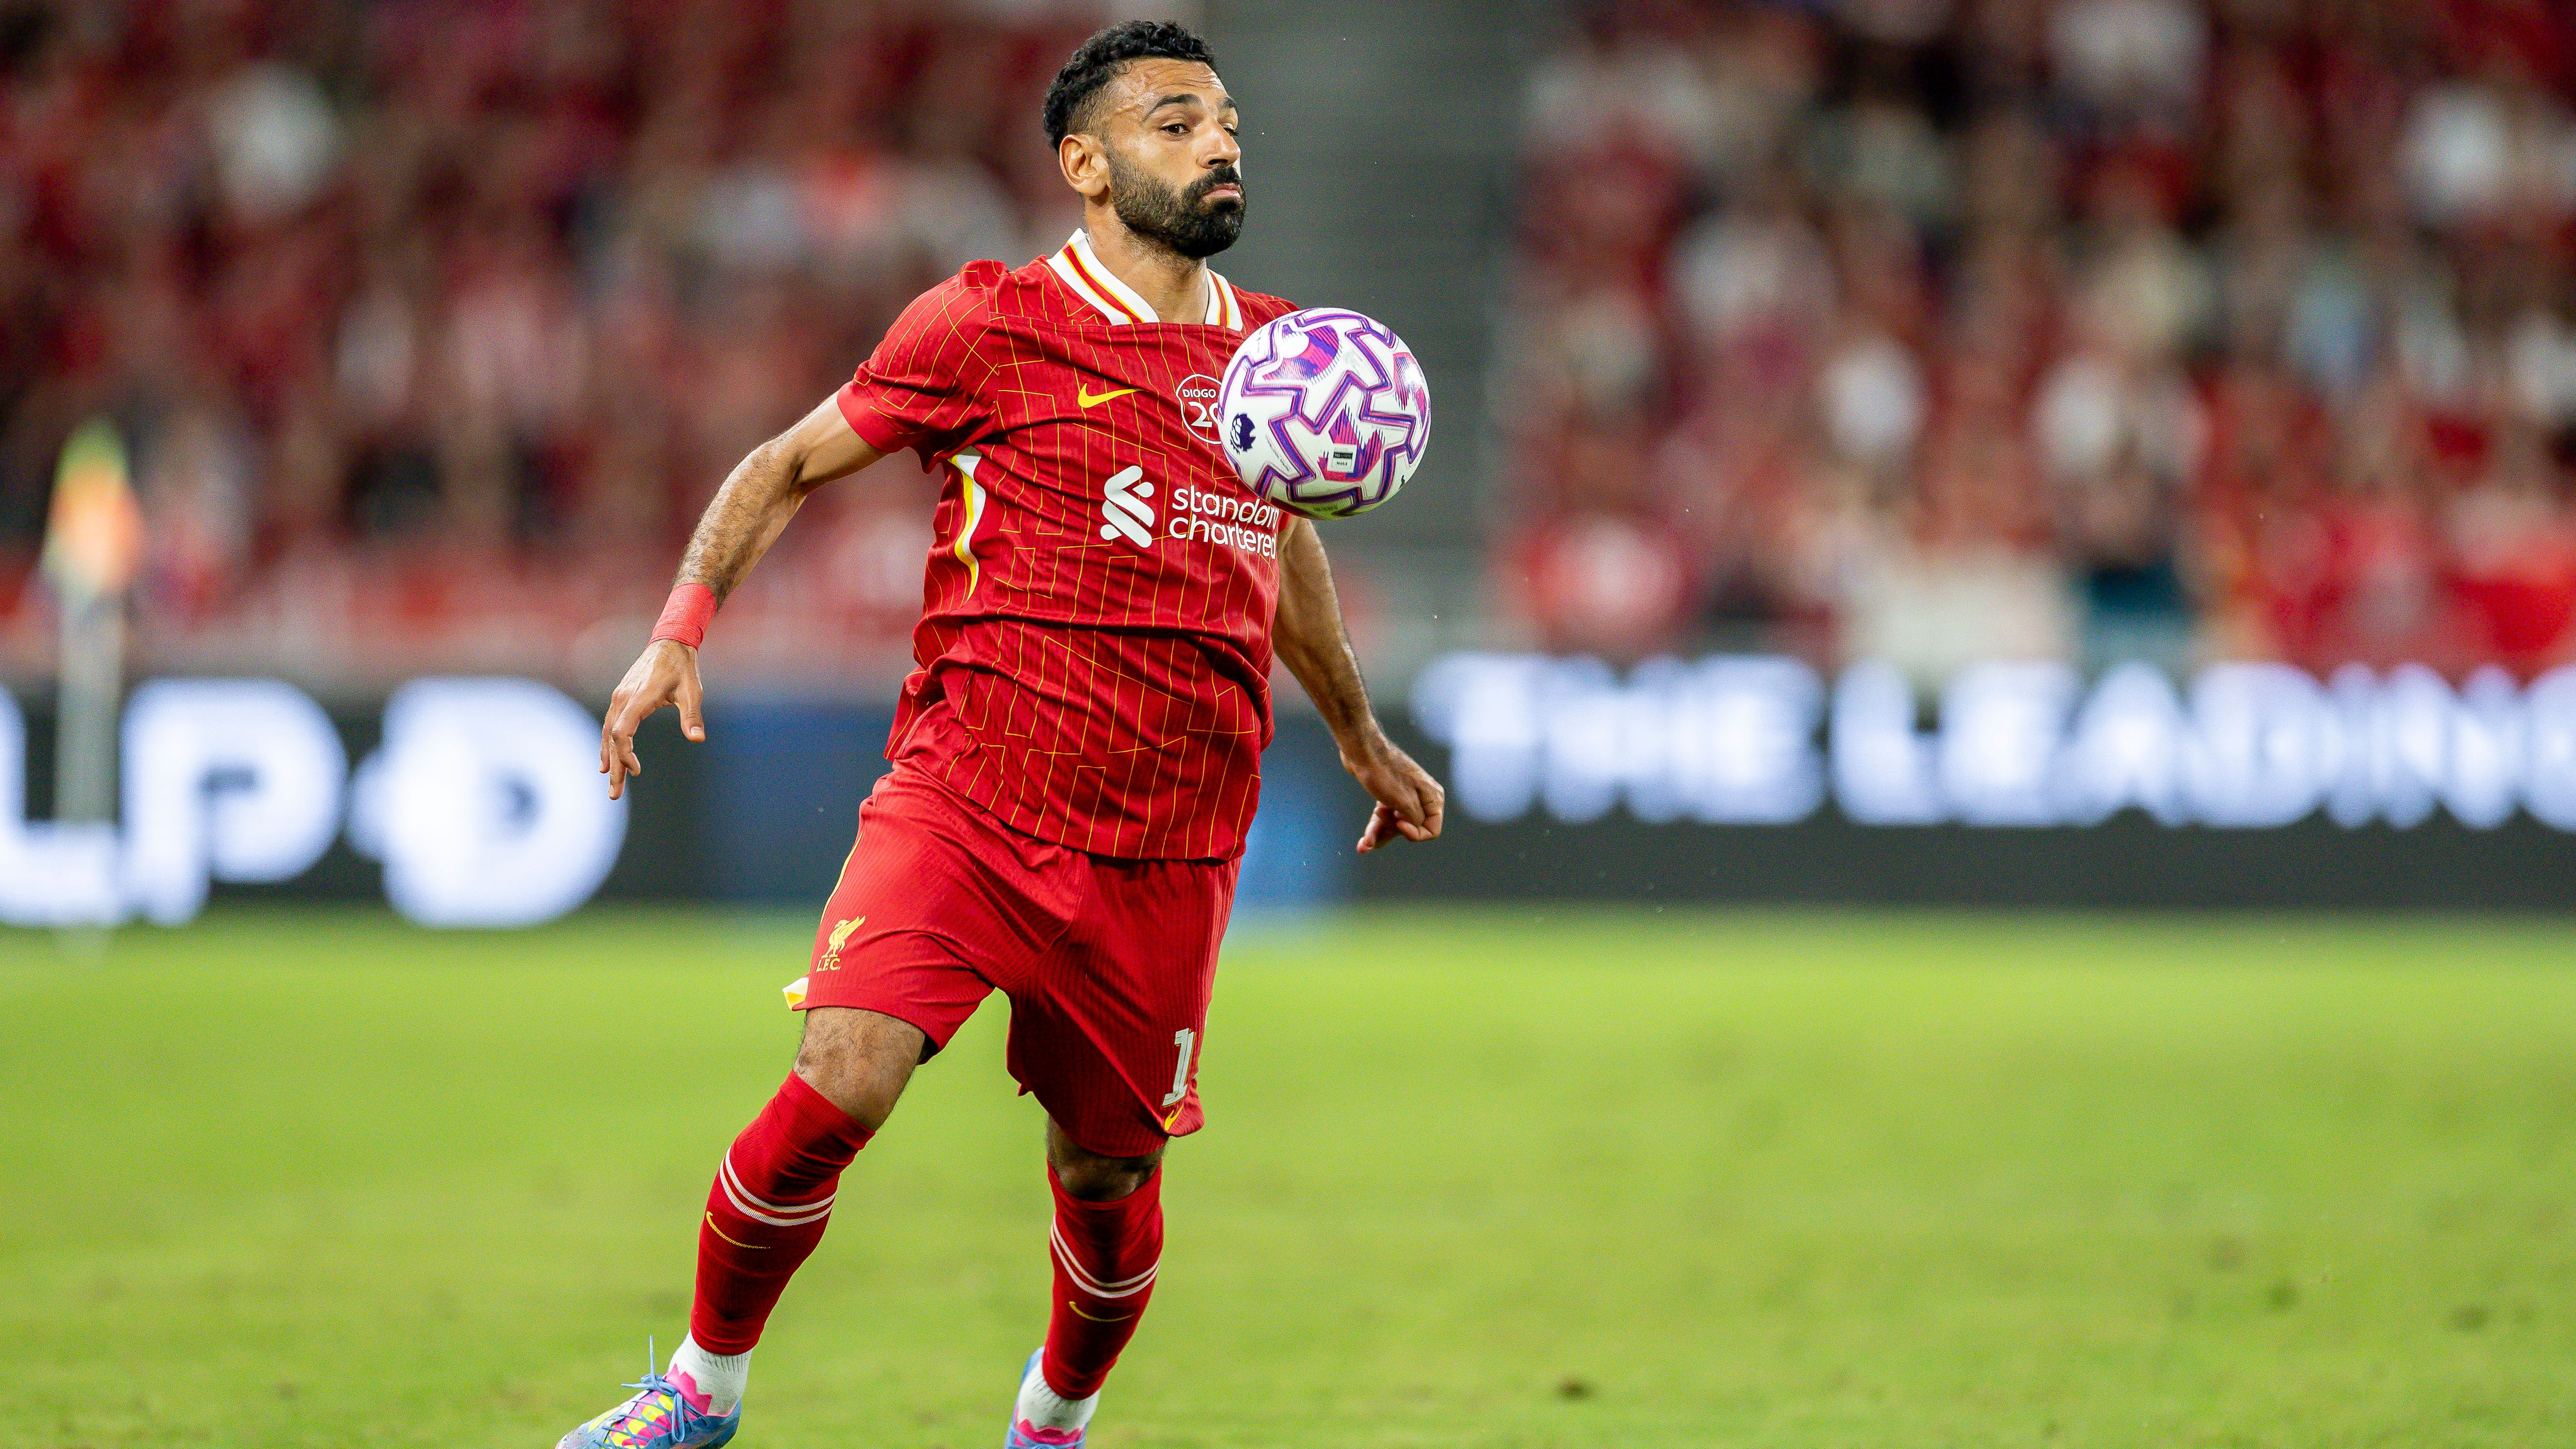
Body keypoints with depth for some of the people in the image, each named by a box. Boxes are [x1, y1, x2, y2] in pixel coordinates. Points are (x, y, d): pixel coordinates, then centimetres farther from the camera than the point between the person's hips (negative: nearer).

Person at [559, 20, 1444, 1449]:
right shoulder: (990, 324, -2)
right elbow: (786, 464, 8)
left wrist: (1360, 739, 39)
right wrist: (678, 633, -5)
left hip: (1167, 855, 4)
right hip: (965, 803, -4)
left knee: (1108, 1175, 8)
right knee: (841, 1081, -22)